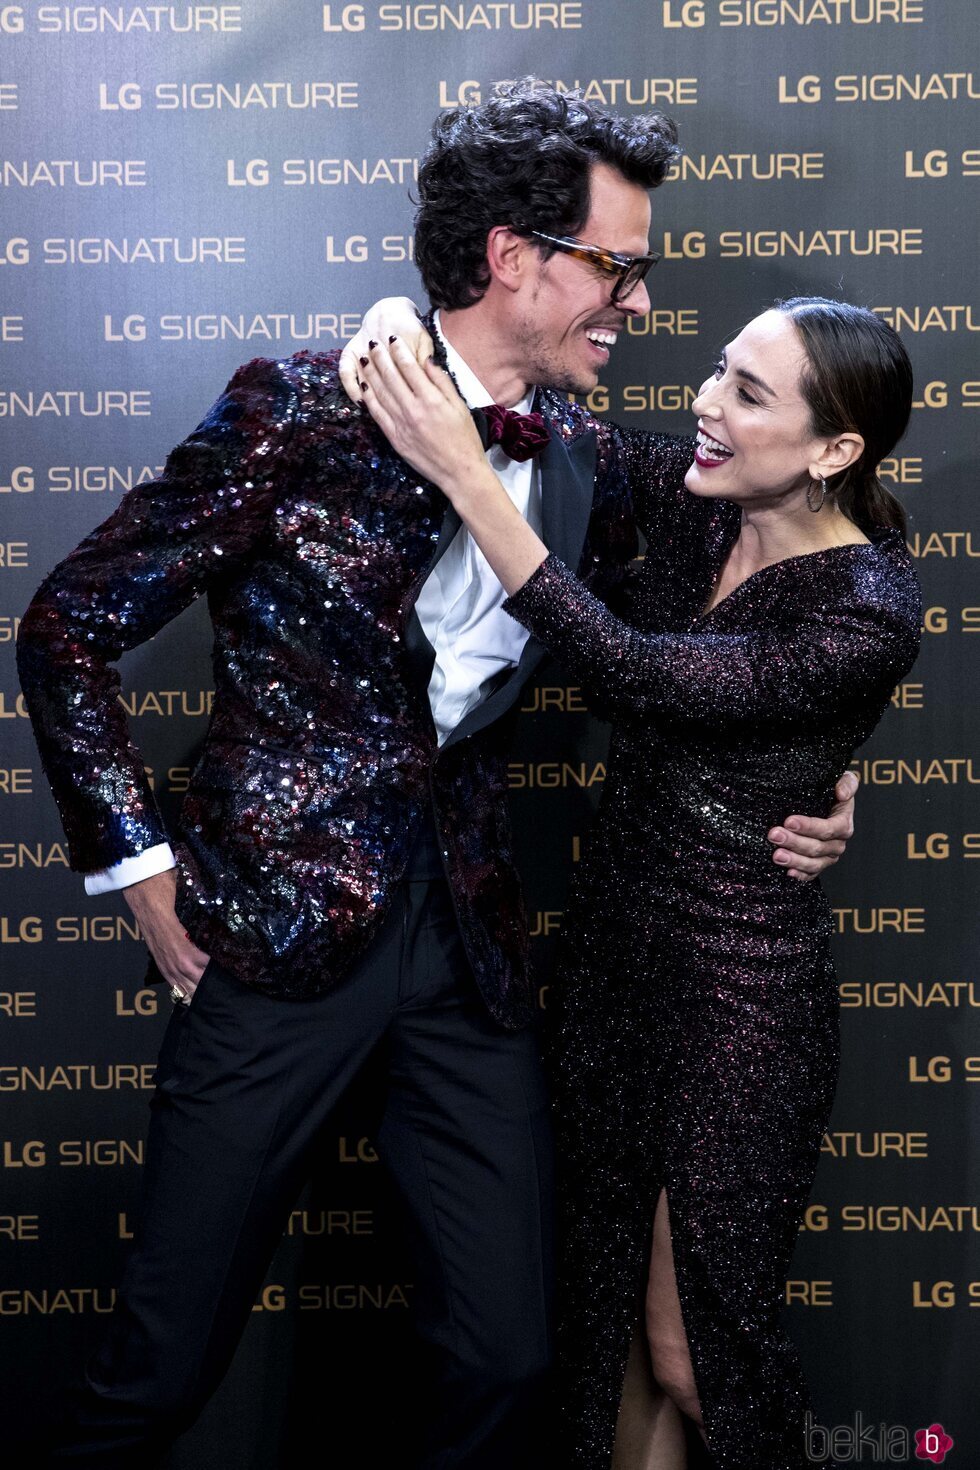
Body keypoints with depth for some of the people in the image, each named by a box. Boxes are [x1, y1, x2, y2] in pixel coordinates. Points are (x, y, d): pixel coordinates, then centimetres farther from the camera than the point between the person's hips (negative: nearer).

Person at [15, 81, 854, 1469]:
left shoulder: (584, 473, 6)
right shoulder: (302, 411, -10)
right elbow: (69, 628, -5)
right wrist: (145, 871, -8)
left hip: (468, 938, 5)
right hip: (281, 926, -4)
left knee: (508, 1356, 10)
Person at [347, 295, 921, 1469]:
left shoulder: (869, 611, -22)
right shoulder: (692, 510, -3)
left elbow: (633, 674, -29)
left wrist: (465, 474, -32)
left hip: (740, 983, -6)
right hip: (612, 934, 7)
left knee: (692, 1348, 7)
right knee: (603, 1295, 19)